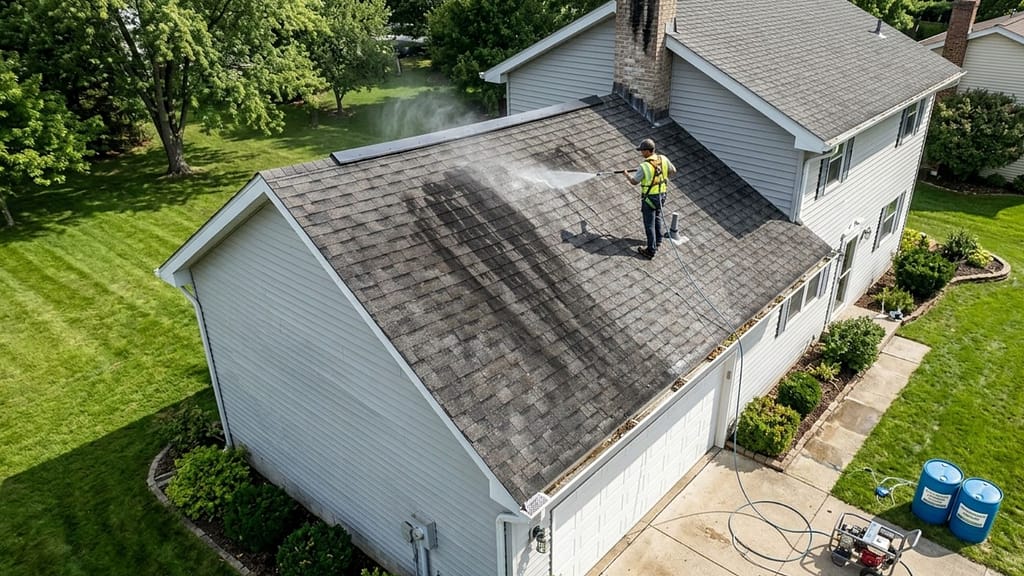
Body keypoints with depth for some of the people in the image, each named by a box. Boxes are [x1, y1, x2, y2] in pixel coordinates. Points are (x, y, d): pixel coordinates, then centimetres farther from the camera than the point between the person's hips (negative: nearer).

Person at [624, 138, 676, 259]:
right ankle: (658, 242, 40)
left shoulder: (644, 166, -23)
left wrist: (626, 174, 8)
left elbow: (634, 182, -11)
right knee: (657, 217, 27)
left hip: (649, 197, -7)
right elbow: (673, 171, 9)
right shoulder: (663, 159, -6)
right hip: (661, 195, 7)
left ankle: (651, 251, 8)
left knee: (649, 223, 2)